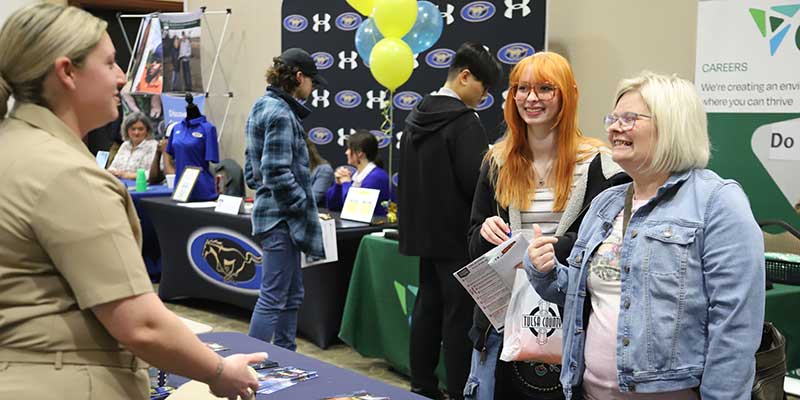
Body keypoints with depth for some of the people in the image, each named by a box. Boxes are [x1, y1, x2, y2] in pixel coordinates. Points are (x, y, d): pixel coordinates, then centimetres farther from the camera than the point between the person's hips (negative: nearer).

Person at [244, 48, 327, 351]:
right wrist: (306, 205, -13)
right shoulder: (281, 113, -16)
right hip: (282, 215, -10)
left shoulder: (263, 107, 15)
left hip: (273, 212, 10)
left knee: (292, 295, 16)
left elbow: (251, 169, 19)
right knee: (273, 297, -6)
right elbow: (278, 172, -22)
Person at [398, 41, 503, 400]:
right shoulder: (463, 120, -18)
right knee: (459, 314, -1)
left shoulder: (416, 116, 10)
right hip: (456, 233, -8)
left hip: (425, 229, 9)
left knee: (428, 305, 14)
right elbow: (476, 182, -21)